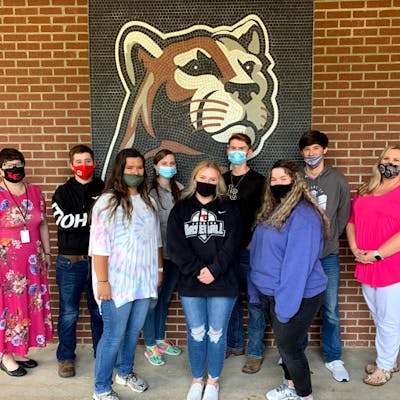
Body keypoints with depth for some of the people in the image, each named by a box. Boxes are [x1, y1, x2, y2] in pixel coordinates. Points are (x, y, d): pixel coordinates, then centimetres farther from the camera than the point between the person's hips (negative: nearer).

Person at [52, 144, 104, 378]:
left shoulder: (104, 190, 4)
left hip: (98, 260, 1)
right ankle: (66, 357, 27)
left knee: (100, 310, 14)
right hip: (70, 262, -1)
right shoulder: (63, 192, 1)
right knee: (68, 313, 8)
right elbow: (63, 220, -14)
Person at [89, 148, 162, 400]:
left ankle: (125, 372, 41)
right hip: (118, 282, -6)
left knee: (134, 331, 19)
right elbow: (100, 244, -15)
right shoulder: (108, 202, -12)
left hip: (144, 280, 6)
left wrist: (159, 268, 15)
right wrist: (102, 281, -17)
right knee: (114, 335, 4)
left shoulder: (148, 201, 8)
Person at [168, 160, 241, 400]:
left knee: (217, 333, 10)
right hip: (191, 283, 1)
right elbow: (175, 245, -5)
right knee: (196, 333, 11)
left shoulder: (229, 209, 3)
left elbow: (232, 244, -7)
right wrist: (197, 270, -16)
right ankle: (197, 380, 32)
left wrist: (214, 270, -18)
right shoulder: (180, 209, 5)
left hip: (223, 282, -1)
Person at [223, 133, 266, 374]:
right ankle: (235, 344, 30)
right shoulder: (221, 180, 13)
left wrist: (253, 241, -11)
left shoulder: (258, 182, 0)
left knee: (254, 302, 2)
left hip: (250, 250, -4)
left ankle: (255, 352, 15)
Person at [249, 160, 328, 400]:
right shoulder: (272, 211, 7)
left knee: (289, 346, 5)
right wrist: (256, 290, 11)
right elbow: (260, 251, 11)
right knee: (284, 343, 21)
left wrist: (286, 302, -25)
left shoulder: (304, 215, -21)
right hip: (270, 293, 8)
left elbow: (298, 263, -25)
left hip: (296, 295, -8)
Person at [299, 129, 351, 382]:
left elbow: (343, 215, 5)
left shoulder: (337, 180, 0)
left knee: (331, 309, 6)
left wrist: (330, 237, 4)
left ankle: (333, 359, 24)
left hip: (328, 255, 0)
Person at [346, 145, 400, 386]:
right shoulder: (365, 191, 11)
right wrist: (355, 249, -1)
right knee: (379, 319, 20)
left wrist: (376, 254, -18)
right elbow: (352, 222, 13)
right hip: (366, 267, 6)